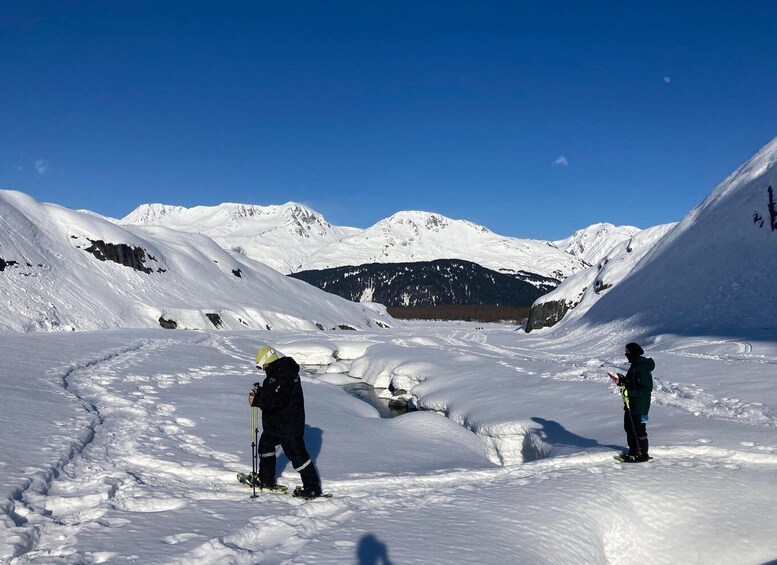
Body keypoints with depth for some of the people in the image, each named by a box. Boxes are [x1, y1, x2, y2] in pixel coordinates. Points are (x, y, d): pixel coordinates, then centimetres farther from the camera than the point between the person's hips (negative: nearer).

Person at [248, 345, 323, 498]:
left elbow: (277, 400, -31)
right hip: (275, 422, 11)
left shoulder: (284, 375, -25)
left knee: (297, 454, -5)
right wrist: (261, 391, 4)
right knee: (265, 445, 23)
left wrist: (257, 401, -25)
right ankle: (267, 480, 38)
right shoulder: (276, 372, 9)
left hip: (289, 425, -11)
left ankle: (313, 488, 3)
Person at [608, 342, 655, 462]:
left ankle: (643, 454, 11)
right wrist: (620, 381, 10)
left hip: (639, 406, -11)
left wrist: (629, 392, -27)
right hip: (631, 404, 11)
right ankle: (633, 451, 29)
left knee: (638, 430, -1)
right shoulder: (635, 365, 10)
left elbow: (646, 389, -25)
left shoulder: (642, 368, -22)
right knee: (629, 427, 18)